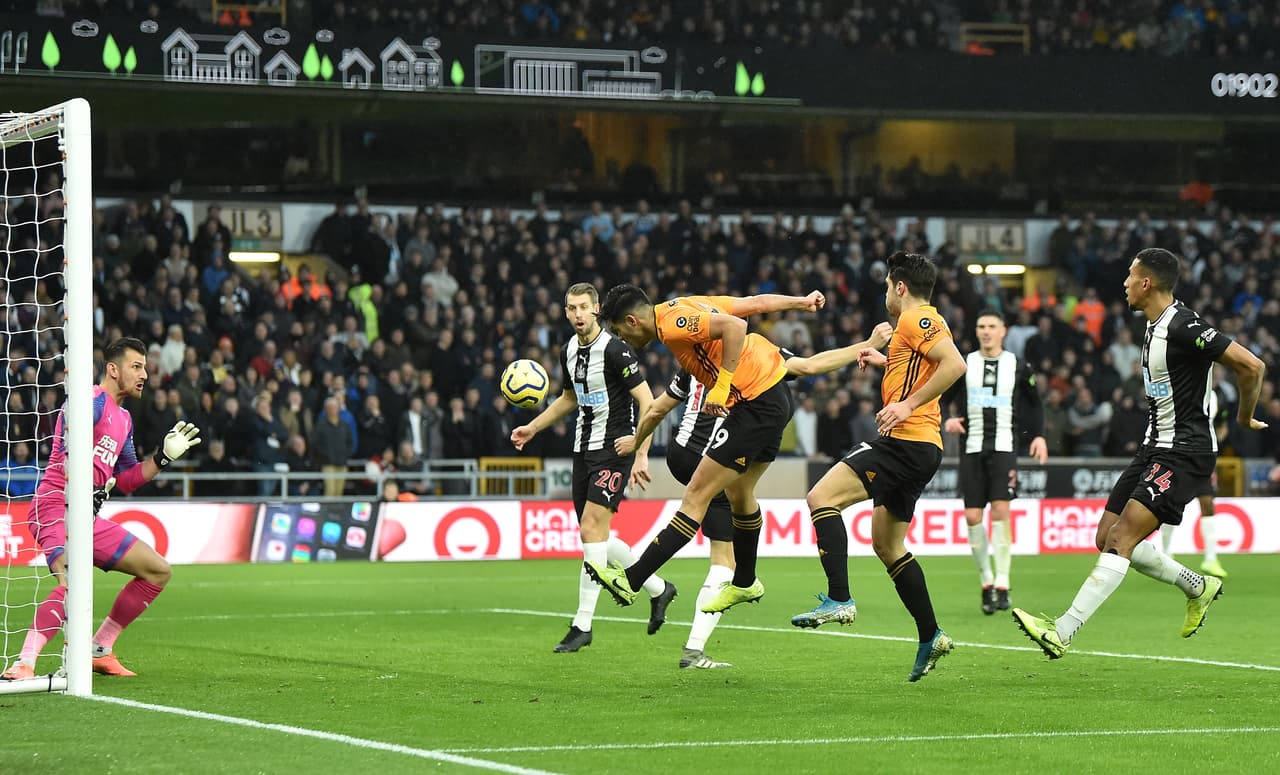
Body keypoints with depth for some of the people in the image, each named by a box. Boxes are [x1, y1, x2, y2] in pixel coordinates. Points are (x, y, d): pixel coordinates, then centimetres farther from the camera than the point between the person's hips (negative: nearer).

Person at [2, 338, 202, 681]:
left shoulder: (124, 419, 23)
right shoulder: (94, 401, -7)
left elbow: (126, 481, 26)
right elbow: (71, 450, -22)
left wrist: (164, 456, 19)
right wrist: (89, 490, -31)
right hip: (57, 507, -10)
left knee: (158, 571, 13)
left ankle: (99, 649, 15)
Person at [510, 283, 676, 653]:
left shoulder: (615, 350, -16)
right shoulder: (569, 352, 8)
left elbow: (647, 402, -16)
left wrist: (641, 455, -22)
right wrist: (532, 428, 23)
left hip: (614, 448, -8)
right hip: (584, 448, 8)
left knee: (591, 530, -15)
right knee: (595, 538, 10)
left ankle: (583, 623, -10)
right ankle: (659, 588, 28)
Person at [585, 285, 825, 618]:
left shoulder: (671, 324, -17)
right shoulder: (686, 306, 12)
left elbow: (735, 326, -30)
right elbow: (756, 303, 17)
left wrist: (721, 387, -28)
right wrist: (803, 301, 30)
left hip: (757, 405, -10)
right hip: (775, 390, 10)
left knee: (697, 495, -12)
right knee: (738, 491, 25)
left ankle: (631, 580, -14)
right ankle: (745, 583, 41)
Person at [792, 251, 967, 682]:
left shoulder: (915, 318, -8)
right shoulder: (919, 323, 23)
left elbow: (954, 364, -22)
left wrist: (908, 404, -23)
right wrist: (885, 362, 37)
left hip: (907, 441, -11)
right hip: (917, 450, 11)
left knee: (822, 497, -17)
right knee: (887, 545, 15)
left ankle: (839, 600, -25)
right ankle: (930, 638, 16)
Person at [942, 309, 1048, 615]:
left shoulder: (1018, 367, 6)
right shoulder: (963, 365, 7)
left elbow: (1034, 403, 18)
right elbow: (937, 400, 11)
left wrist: (1039, 435, 7)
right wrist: (946, 421, -9)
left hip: (1004, 448, -2)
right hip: (971, 449, 2)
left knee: (1000, 510, -15)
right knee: (972, 516, -3)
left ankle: (1002, 583, -12)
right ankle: (986, 580, 13)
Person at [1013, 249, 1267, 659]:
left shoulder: (1183, 326, -19)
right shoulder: (1155, 324, 11)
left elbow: (1252, 366, -20)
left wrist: (1245, 417, -5)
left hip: (1185, 452, -10)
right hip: (1156, 447, 10)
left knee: (1122, 537, -19)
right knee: (1108, 538, 8)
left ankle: (1062, 632, -26)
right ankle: (1198, 587, 25)